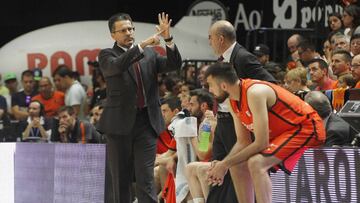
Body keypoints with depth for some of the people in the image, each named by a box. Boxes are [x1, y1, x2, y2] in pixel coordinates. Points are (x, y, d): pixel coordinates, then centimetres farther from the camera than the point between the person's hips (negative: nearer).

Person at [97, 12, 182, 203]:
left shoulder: (149, 54, 13)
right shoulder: (107, 55, 3)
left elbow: (174, 65, 1)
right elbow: (118, 66, -19)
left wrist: (168, 39, -12)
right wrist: (142, 45, -25)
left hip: (147, 123, 2)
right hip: (120, 123, -2)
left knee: (146, 179, -4)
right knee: (120, 180, 5)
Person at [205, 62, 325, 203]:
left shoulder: (254, 93, -27)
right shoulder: (234, 102, 1)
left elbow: (261, 143, -28)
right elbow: (243, 142, 7)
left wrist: (226, 164, -22)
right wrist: (222, 164, -9)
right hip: (282, 132, 10)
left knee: (256, 163, -28)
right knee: (238, 166, 8)